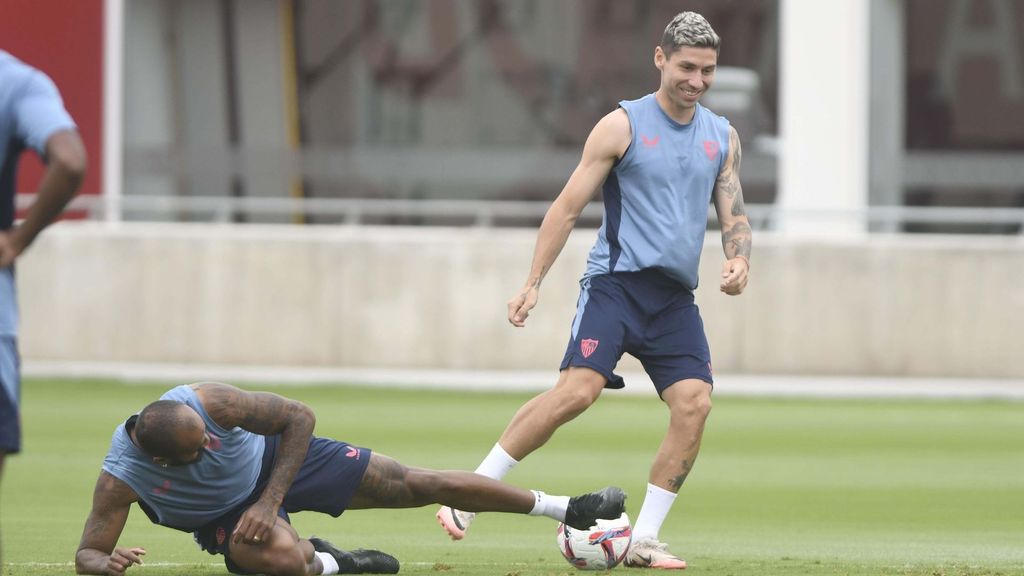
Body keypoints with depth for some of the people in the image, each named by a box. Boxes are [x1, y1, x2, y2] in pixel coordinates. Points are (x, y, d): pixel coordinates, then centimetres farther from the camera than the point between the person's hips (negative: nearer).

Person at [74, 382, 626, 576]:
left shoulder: (209, 403, -34)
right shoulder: (121, 480, -33)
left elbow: (299, 416, -22)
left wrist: (270, 500, -28)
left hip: (277, 458, 0)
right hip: (224, 517, 0)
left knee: (420, 484, -6)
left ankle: (568, 508, 5)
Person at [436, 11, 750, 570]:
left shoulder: (722, 137, 12)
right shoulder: (622, 126, -2)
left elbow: (734, 215, 17)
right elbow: (567, 207, -1)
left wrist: (739, 259, -6)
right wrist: (533, 283, -5)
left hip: (675, 297, 5)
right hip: (616, 281, -5)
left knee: (694, 403, -13)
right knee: (578, 389, -22)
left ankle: (643, 541, -4)